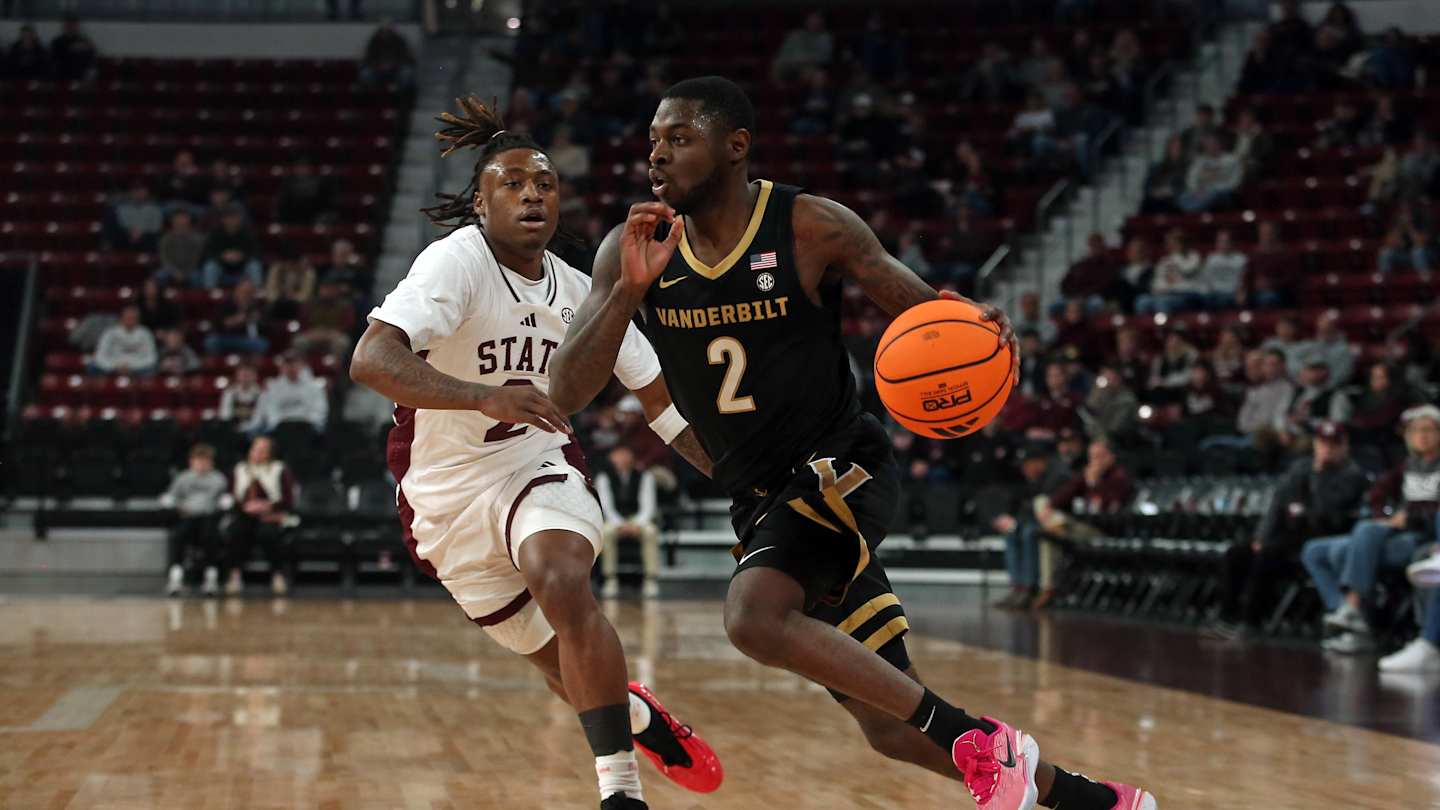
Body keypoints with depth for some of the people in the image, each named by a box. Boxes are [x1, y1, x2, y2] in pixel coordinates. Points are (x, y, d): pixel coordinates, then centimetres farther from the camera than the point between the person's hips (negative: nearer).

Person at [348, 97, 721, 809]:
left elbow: (663, 399, 6)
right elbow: (370, 359, -37)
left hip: (538, 465, 2)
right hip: (448, 491, -2)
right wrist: (484, 397, -50)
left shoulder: (579, 293, -4)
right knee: (566, 661, 7)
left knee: (564, 585, -30)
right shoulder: (456, 262, -21)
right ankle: (636, 714, 43)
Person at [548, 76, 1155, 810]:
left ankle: (982, 743, -21)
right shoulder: (635, 250, -4)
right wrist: (629, 288, -26)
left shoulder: (813, 228, -13)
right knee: (892, 729, 7)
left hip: (842, 471, -5)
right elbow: (565, 395, -12)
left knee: (754, 617, -33)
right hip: (761, 500, 5)